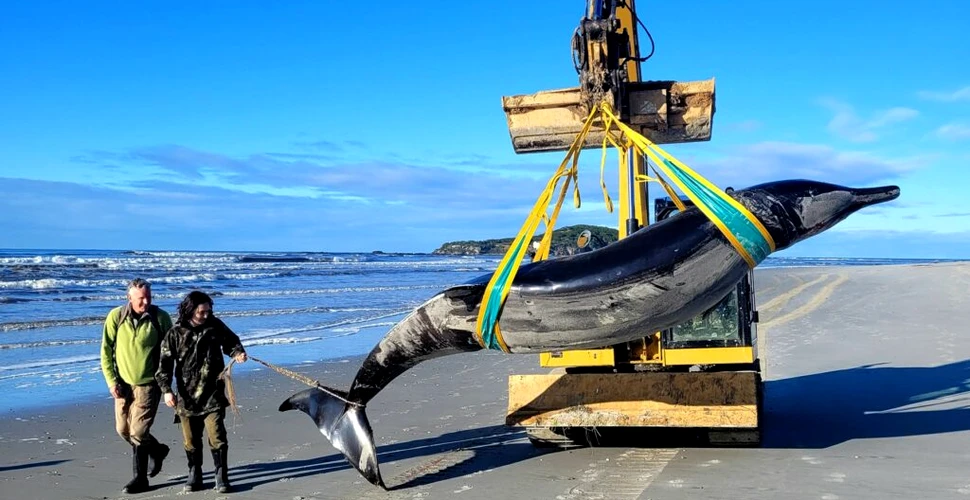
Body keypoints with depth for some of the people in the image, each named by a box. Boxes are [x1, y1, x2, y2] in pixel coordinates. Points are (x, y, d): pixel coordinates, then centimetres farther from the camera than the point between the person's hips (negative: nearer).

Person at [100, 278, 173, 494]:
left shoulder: (161, 318, -10)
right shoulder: (116, 316, -6)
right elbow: (106, 351, -1)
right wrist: (111, 380, -7)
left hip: (148, 383, -4)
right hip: (123, 383, 4)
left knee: (138, 432, -8)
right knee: (123, 430, 12)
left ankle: (140, 479, 9)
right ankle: (157, 450, 38)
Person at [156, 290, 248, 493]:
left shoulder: (216, 326, 0)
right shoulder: (175, 334, -5)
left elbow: (231, 341, 16)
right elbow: (165, 364, -5)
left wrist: (237, 353, -6)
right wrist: (166, 390, -14)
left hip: (213, 395, 0)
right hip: (187, 396, 0)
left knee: (216, 437, -4)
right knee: (191, 440, 10)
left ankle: (221, 475, 9)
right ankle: (194, 474, 27)